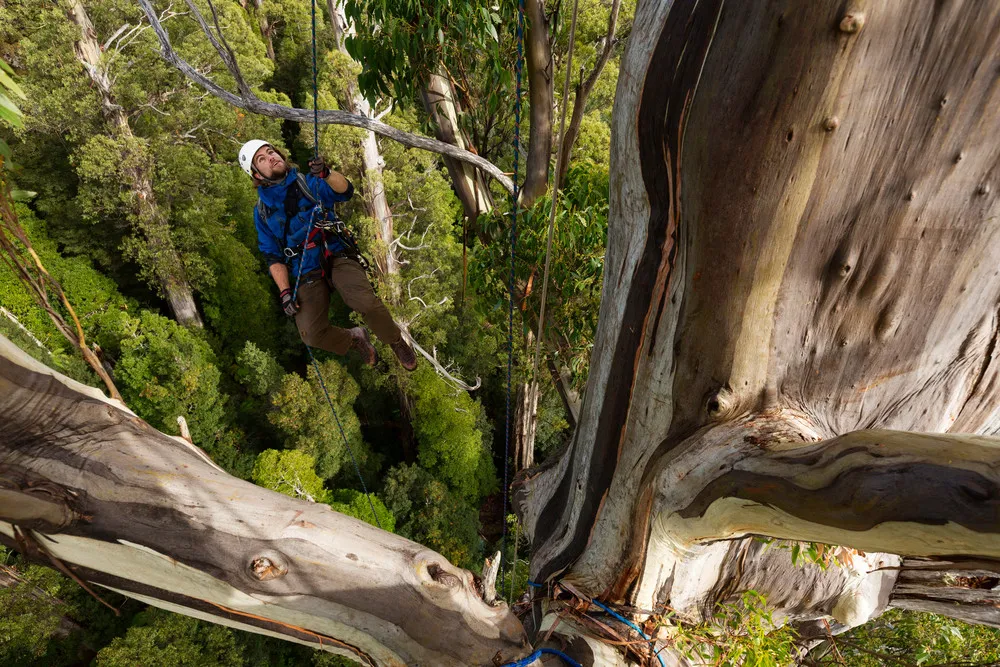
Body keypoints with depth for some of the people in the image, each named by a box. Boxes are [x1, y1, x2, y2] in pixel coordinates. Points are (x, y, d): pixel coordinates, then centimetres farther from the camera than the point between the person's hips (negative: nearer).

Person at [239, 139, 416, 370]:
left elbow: (345, 191, -11)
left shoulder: (310, 184, 7)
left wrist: (326, 173, -31)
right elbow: (273, 256, 10)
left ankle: (396, 342, -1)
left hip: (337, 255, -1)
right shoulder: (262, 211, 11)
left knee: (366, 302, -31)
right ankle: (354, 339, 12)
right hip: (306, 273, 2)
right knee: (312, 334, -21)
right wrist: (285, 292, -2)